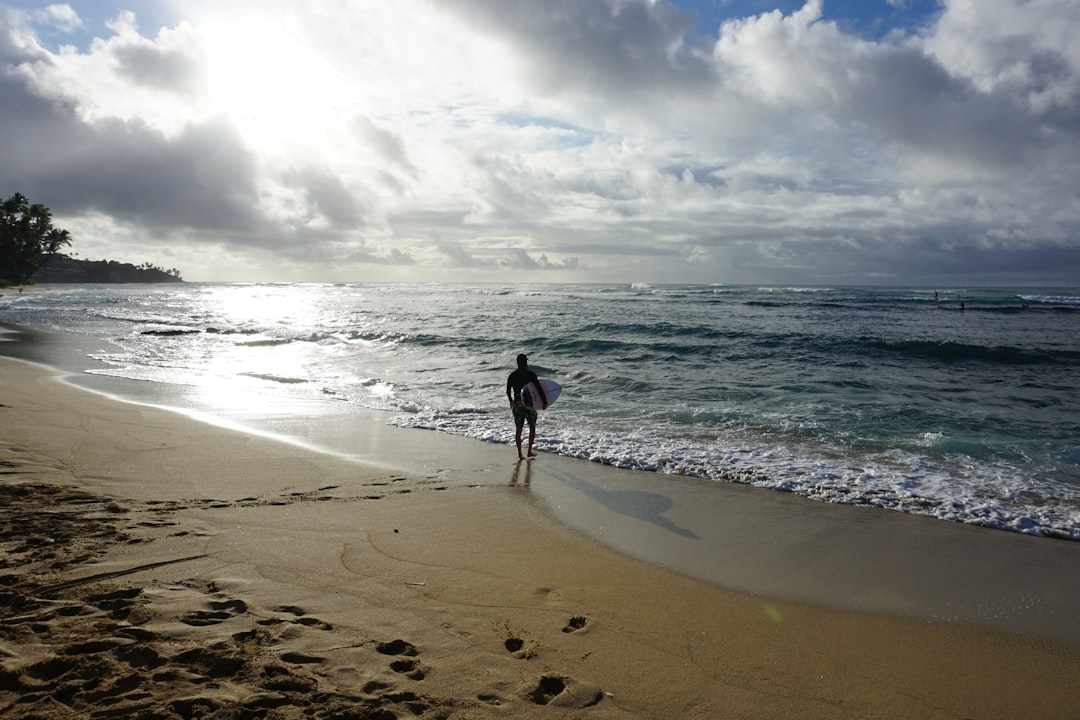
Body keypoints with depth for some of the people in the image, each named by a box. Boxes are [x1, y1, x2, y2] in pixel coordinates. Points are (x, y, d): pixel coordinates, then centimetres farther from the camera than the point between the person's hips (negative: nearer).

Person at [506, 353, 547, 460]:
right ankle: (529, 451, 13)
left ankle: (520, 454, 9)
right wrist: (544, 402, -3)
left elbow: (508, 391, 14)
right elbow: (539, 389, -13)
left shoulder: (512, 375, 3)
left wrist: (511, 401, 32)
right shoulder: (530, 374, -10)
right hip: (528, 404, -3)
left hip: (517, 404, 3)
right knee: (532, 427, 15)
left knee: (518, 429, 10)